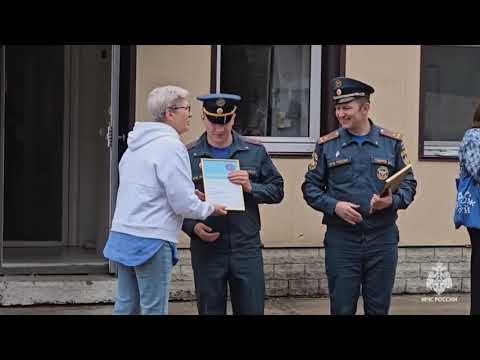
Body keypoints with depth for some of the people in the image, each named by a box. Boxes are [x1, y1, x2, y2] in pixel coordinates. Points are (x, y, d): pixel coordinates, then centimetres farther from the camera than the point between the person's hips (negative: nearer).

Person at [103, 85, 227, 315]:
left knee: (125, 307, 11)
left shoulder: (137, 144, 14)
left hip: (123, 235, 9)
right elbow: (183, 203, -16)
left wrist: (193, 195, 19)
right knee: (154, 310, -3)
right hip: (151, 240, -9)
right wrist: (210, 209, 3)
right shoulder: (170, 145, -13)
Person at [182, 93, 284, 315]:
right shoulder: (188, 155, 1)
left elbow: (277, 190, 7)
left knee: (252, 310, 3)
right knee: (210, 311, 7)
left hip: (247, 249, 1)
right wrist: (193, 227, -14)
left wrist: (251, 187, -11)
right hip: (207, 251, -1)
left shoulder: (255, 151, 6)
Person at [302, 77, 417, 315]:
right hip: (341, 239, 0)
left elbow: (409, 183, 8)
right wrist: (334, 206, -13)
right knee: (342, 308, 3)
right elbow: (310, 187, 5)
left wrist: (393, 201, -13)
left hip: (383, 239, 1)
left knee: (379, 308, 7)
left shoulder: (392, 142, 5)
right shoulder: (327, 145, 4)